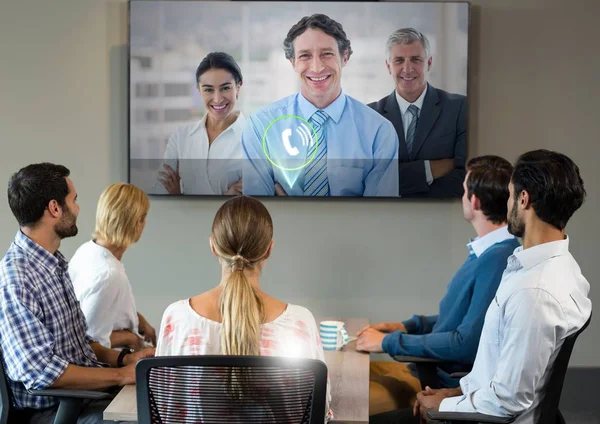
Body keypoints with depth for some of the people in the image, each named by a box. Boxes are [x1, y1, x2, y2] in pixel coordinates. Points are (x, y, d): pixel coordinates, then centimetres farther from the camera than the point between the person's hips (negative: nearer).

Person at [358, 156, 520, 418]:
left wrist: (389, 342, -16)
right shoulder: (487, 252, 9)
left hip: (453, 385, -10)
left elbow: (467, 344, -25)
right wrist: (408, 326, 9)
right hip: (434, 368, 10)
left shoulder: (499, 259, -24)